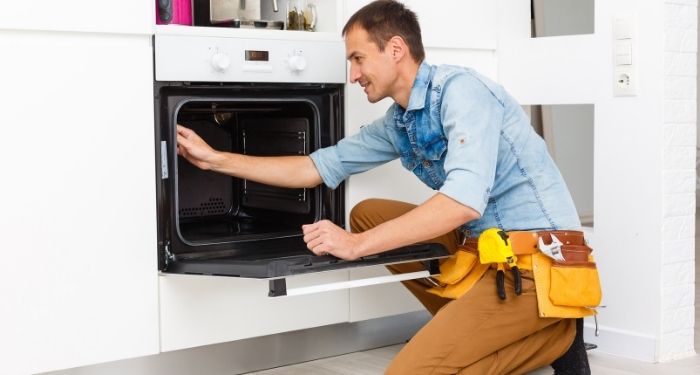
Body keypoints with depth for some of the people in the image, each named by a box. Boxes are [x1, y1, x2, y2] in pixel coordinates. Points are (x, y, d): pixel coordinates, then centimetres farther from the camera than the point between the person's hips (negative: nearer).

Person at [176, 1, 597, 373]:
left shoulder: (459, 89, -16)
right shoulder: (397, 124, 10)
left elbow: (465, 200, -29)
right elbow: (317, 168, 17)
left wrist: (358, 244, -26)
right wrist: (216, 159, 15)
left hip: (539, 257, -9)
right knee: (367, 214, 12)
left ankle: (557, 336, -3)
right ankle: (471, 322, 7)